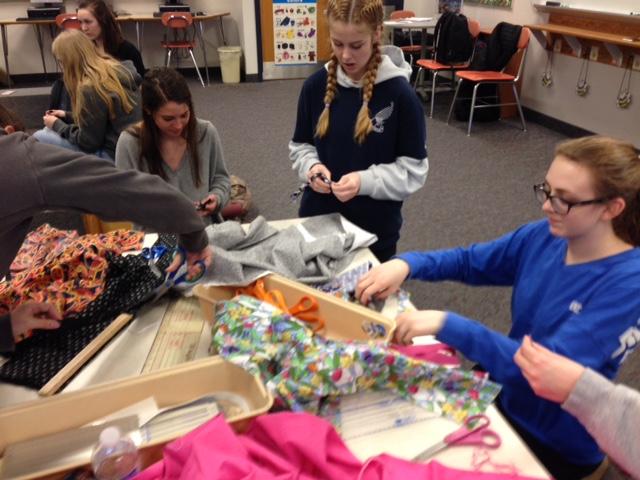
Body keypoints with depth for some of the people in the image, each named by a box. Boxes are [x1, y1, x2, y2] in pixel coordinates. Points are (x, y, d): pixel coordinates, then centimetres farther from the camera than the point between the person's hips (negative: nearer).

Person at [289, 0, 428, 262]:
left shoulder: (400, 93, -14)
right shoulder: (316, 85, -4)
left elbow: (414, 169, -10)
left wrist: (365, 181, -24)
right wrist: (311, 166, -13)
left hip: (375, 229, -3)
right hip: (317, 219, 3)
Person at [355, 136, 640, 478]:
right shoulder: (543, 236, -9)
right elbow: (469, 261, 1)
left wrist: (447, 325, -40)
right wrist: (405, 264, -18)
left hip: (558, 443, -5)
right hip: (505, 392, 5)